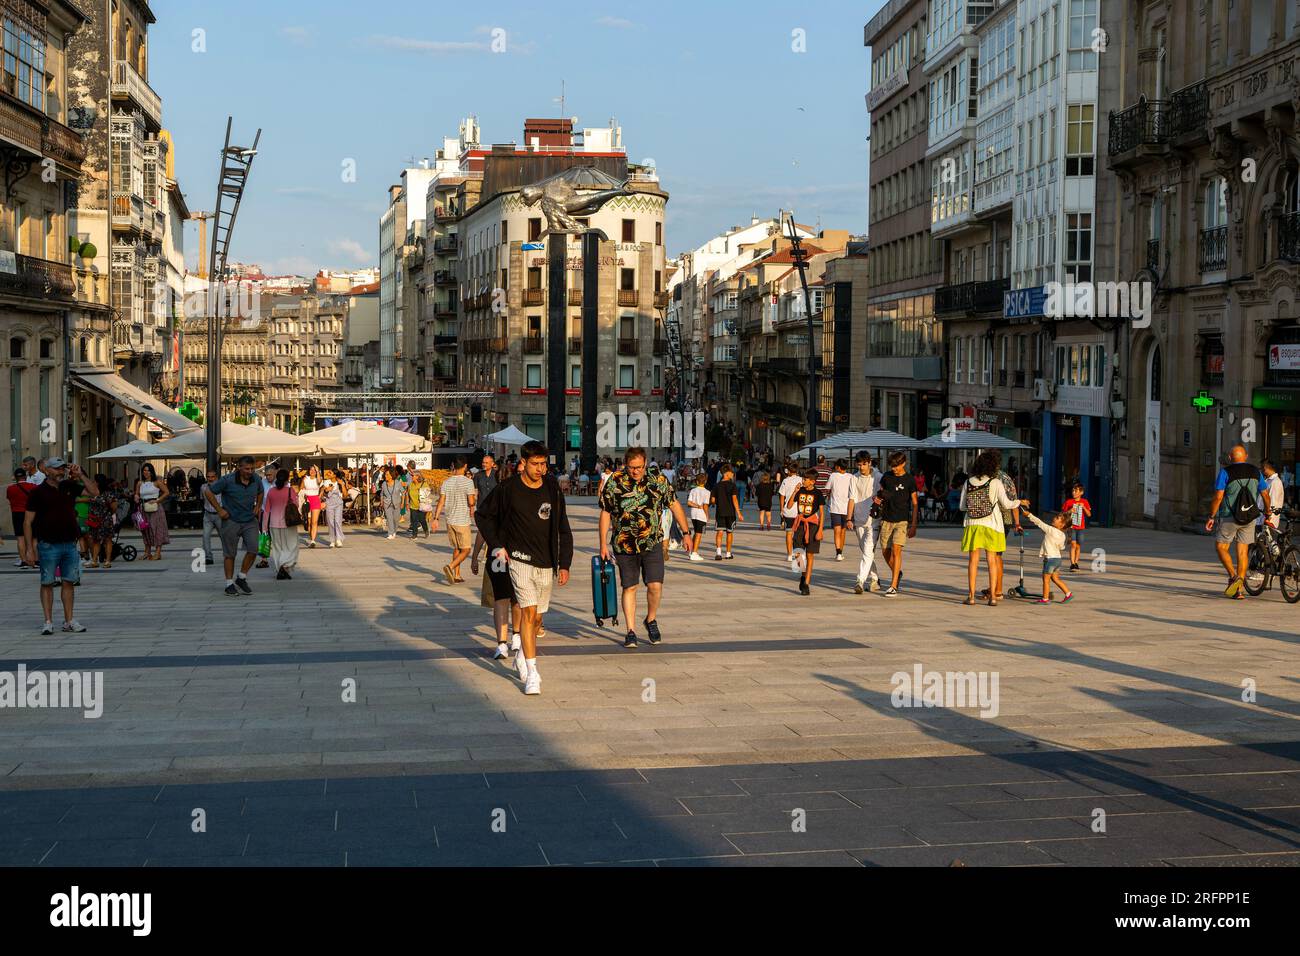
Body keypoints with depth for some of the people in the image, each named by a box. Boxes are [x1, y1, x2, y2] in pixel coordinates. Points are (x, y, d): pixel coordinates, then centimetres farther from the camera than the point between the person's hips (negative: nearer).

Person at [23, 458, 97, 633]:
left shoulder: (69, 487, 8)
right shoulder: (38, 492, -3)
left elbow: (94, 492, 8)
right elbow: (28, 521, -3)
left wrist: (80, 475, -2)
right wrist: (30, 547, -8)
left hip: (70, 544, 4)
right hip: (48, 545, -4)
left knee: (69, 583, 6)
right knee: (47, 584, 1)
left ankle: (69, 621, 13)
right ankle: (48, 622, 6)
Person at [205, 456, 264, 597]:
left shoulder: (256, 480, -1)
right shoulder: (228, 480, -15)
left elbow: (260, 493, 22)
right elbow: (209, 492, -7)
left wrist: (258, 506, 7)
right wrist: (219, 510, -9)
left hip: (250, 520, 4)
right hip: (231, 520, -4)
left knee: (253, 549, -8)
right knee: (230, 554, 3)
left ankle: (242, 578, 10)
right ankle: (229, 584, 13)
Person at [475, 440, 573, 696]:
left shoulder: (552, 490, 2)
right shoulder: (508, 490, -6)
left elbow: (563, 530, 8)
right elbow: (482, 515, 8)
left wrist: (564, 564, 3)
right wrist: (496, 546, 0)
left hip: (546, 564, 4)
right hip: (520, 560, -4)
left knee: (537, 618, 12)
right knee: (528, 612, -15)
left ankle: (522, 657, 37)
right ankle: (532, 673, -15)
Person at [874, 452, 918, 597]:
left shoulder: (909, 480, -3)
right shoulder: (886, 477, 6)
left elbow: (914, 504, 0)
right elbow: (881, 494, 19)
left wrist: (913, 525, -5)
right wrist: (878, 499, -7)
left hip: (902, 521, -4)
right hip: (886, 520, 4)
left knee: (896, 550, -15)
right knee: (885, 551, 6)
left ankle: (893, 586, -14)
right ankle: (897, 573, 35)